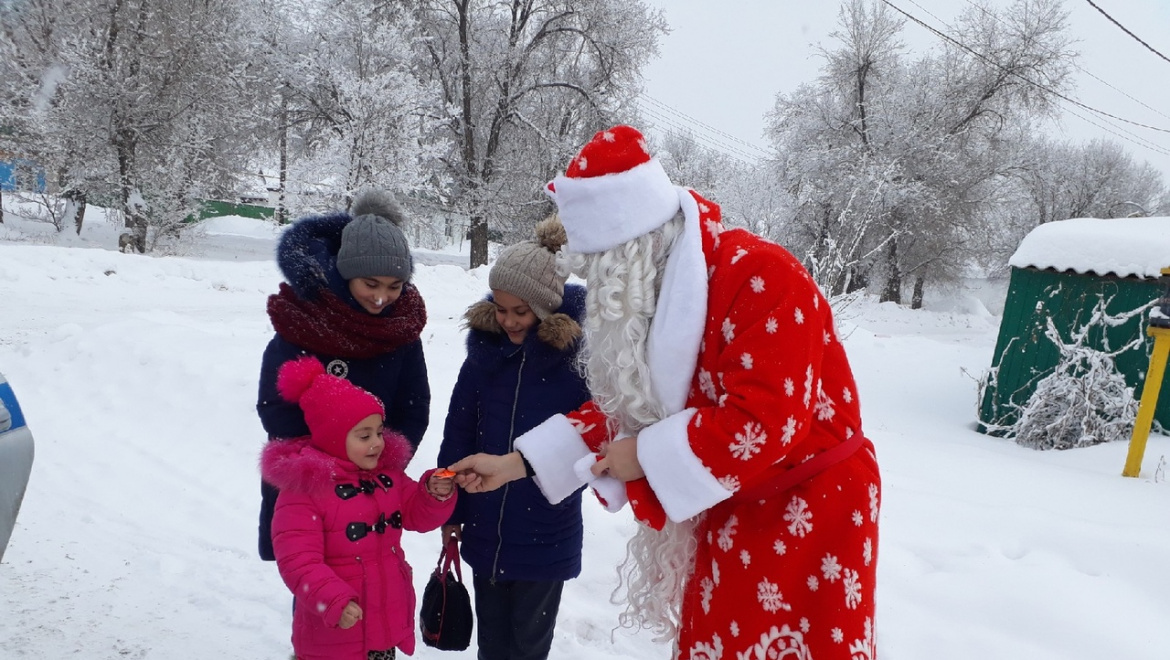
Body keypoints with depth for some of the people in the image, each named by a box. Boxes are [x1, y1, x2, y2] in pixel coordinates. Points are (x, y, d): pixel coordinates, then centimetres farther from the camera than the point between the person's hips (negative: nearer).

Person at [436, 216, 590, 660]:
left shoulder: (578, 352, -16)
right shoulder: (485, 346, -5)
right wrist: (449, 508, 4)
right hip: (485, 527, 3)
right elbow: (459, 430, 1)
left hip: (546, 535, -3)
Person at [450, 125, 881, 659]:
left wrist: (648, 457, -20)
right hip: (728, 514, 8)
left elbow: (764, 421, -30)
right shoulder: (652, 297, 2)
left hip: (810, 513, -7)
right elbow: (624, 406, 8)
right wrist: (517, 462, 4)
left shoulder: (760, 276, -24)